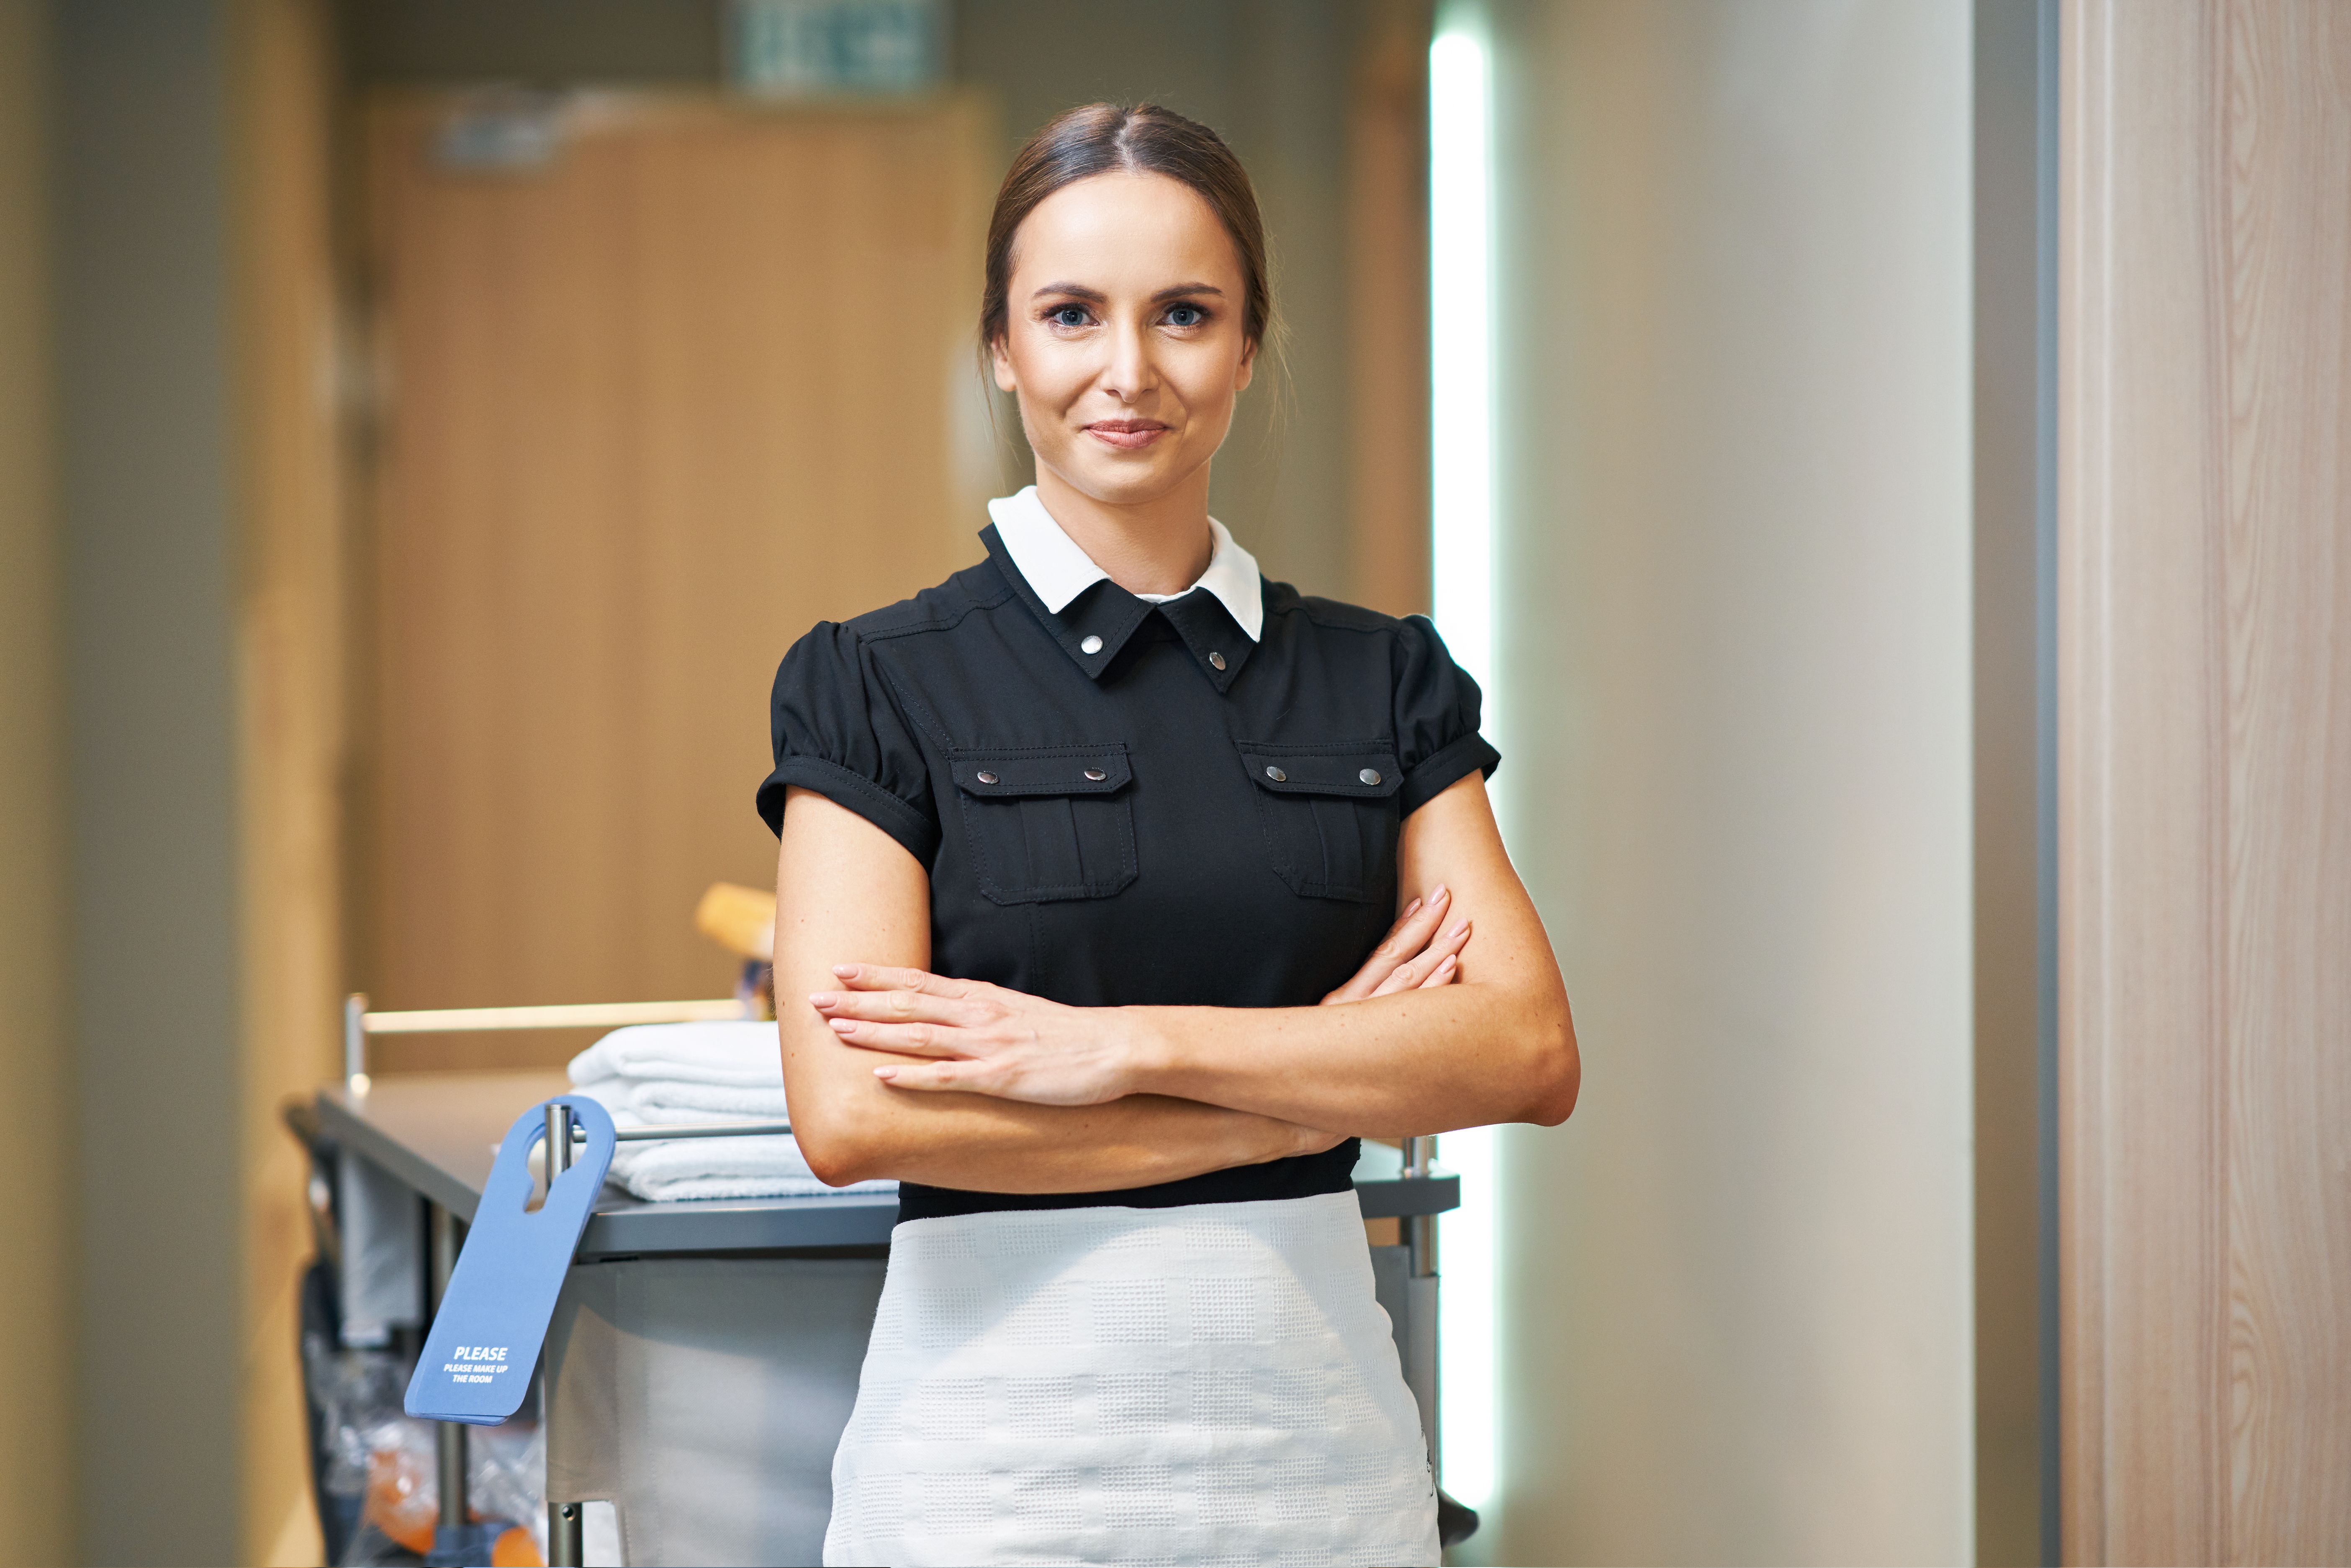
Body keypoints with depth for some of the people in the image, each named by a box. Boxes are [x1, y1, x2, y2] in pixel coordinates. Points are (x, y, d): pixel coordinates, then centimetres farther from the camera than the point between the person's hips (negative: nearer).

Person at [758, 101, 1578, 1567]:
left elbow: (1531, 1049, -5)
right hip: (999, 1436, -2)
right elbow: (856, 1109, -14)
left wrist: (1117, 1044, -16)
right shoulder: (879, 688, -2)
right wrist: (1329, 1080, -11)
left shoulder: (1384, 683, 7)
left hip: (1314, 1416, 3)